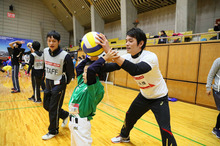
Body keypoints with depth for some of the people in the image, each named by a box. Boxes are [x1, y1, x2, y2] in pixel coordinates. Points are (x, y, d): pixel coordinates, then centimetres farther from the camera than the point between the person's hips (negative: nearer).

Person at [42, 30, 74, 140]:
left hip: (59, 84, -7)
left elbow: (70, 72, -11)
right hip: (48, 82, 7)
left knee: (53, 108, 2)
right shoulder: (45, 51, -3)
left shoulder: (65, 56, -22)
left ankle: (53, 131, 23)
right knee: (46, 105, 14)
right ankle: (65, 115, 37)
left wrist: (64, 83, 0)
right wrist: (47, 77, 17)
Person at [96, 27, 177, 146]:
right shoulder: (127, 58, -11)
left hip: (159, 97, -6)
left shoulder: (150, 57, -33)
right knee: (129, 116, 19)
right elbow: (110, 67, -14)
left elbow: (136, 70, -51)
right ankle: (124, 136, 48)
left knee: (165, 130, -12)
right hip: (144, 95, 6)